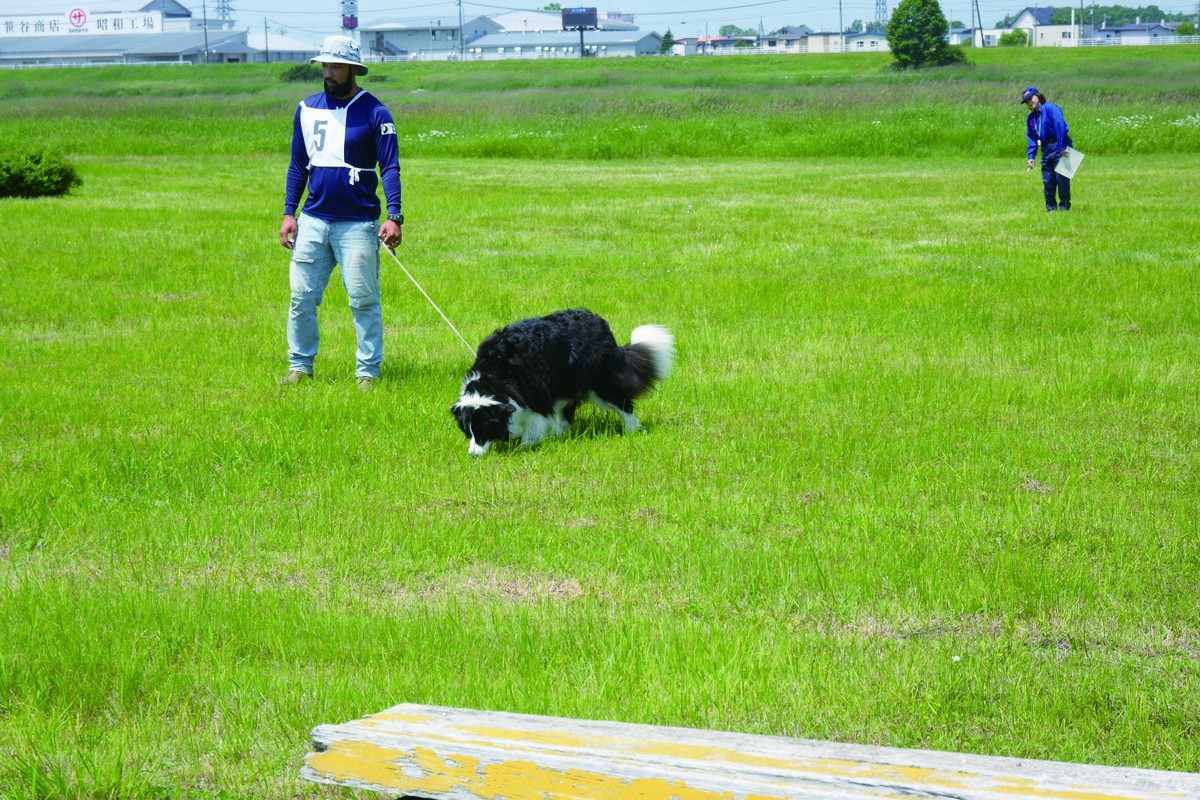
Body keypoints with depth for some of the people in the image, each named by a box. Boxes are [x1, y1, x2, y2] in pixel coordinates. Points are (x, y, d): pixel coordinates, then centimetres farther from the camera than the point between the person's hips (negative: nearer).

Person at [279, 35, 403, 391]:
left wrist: (394, 215, -19)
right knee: (301, 297, 4)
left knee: (364, 301, -2)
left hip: (357, 224, -4)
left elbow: (390, 167, -8)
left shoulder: (375, 113, -4)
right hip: (313, 221, 4)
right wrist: (289, 213, 8)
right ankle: (300, 366, 14)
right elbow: (298, 164, 15)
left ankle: (368, 371, 5)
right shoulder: (307, 109, 9)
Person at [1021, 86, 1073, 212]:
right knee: (1047, 179, 7)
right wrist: (1031, 156, 4)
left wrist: (1062, 147, -24)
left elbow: (1060, 126, -19)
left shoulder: (1050, 109, -10)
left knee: (1061, 177, -6)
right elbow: (1032, 138, 17)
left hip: (1059, 146, -8)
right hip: (1046, 149, 8)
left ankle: (1064, 205, 1)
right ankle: (1051, 206, 14)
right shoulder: (1030, 118, 15)